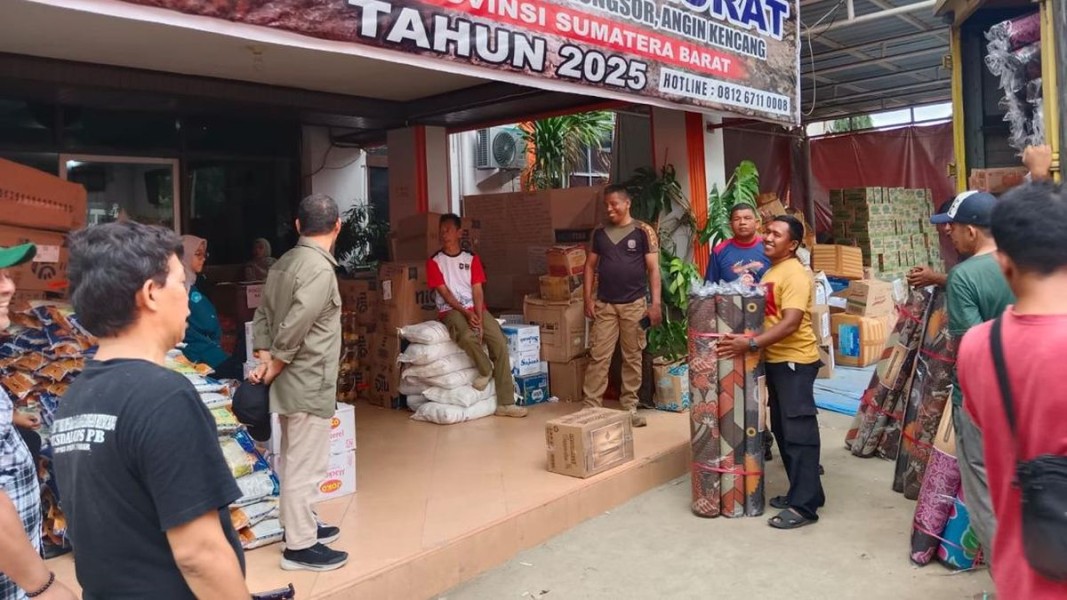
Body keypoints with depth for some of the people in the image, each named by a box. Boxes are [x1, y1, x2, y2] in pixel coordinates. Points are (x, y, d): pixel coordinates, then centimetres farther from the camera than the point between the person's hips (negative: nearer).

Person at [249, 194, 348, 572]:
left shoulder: (284, 263, 9)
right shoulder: (320, 268, -20)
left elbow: (264, 315, 9)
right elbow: (293, 328, -24)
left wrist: (264, 360, 0)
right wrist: (273, 369, -12)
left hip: (292, 380, 9)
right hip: (309, 383, -9)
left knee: (294, 460, 21)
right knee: (306, 464, 1)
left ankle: (301, 524, 36)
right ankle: (299, 546, 12)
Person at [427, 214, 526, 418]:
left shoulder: (472, 259, 9)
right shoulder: (434, 262, 3)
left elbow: (477, 291, 1)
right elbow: (445, 293, -5)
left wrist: (479, 319, -13)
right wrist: (466, 313, -18)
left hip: (475, 308, 3)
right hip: (451, 310, -3)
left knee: (500, 343, -19)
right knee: (467, 336, -36)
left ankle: (505, 403, -14)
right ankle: (486, 369, -3)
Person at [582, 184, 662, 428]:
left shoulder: (643, 231, -2)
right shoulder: (599, 232, 7)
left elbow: (653, 269, -3)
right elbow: (590, 265, 11)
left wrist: (655, 303, -9)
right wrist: (588, 298, 2)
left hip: (634, 304, -2)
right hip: (604, 305, 2)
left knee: (632, 357, 7)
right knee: (599, 357, 0)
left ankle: (630, 407, 17)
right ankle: (591, 406, 4)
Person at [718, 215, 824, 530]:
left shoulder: (795, 275, -16)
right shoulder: (771, 271, 14)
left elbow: (790, 323, -26)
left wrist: (751, 344, -32)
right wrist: (757, 346, 9)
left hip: (795, 361, -10)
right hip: (775, 359, 10)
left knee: (799, 432, -6)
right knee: (782, 430, 14)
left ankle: (805, 506, 0)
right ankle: (799, 492, 26)